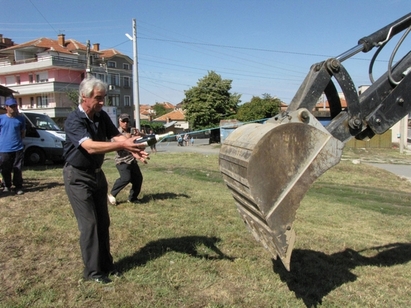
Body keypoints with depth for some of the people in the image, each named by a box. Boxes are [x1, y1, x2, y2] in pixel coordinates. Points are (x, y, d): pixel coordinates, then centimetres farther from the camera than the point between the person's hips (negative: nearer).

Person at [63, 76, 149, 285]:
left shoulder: (102, 116, 0)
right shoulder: (74, 121, -22)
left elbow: (117, 136, -12)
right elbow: (90, 147, -38)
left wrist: (134, 149, -33)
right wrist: (123, 145, -49)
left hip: (97, 173, 7)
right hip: (78, 177, -7)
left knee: (103, 222, 11)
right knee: (89, 224, -4)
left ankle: (106, 264, 24)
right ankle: (92, 271, 10)